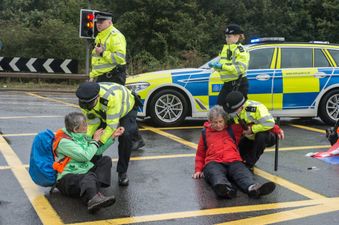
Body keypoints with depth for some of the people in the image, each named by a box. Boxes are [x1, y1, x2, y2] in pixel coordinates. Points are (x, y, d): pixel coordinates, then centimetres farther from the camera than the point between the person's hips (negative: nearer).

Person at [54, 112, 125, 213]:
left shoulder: (81, 136, 12)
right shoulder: (63, 141, -14)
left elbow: (98, 151, 20)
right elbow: (85, 156, -20)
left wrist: (113, 136, 15)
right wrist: (95, 141, -5)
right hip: (68, 178, -9)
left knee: (106, 160, -2)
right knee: (89, 177, -36)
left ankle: (95, 191, -29)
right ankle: (93, 200, -72)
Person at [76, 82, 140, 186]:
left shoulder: (111, 97, -46)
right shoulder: (85, 100, -28)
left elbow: (112, 125, -41)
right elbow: (92, 122, -17)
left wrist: (99, 142, -44)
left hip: (127, 108, -5)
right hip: (103, 113, 5)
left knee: (125, 136, -24)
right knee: (93, 137, -10)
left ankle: (122, 172, -9)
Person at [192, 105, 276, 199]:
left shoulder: (232, 129, 24)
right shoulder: (205, 133, 24)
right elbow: (200, 154, 30)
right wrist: (198, 169, 12)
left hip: (234, 161, 2)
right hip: (213, 163, -1)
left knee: (243, 173, -33)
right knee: (216, 175, -38)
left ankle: (253, 188, -65)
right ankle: (225, 189, -70)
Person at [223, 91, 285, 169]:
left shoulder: (256, 108, -32)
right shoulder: (234, 110, -11)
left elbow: (270, 123, -37)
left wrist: (252, 129, -30)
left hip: (268, 136, -6)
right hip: (250, 138, 6)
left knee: (261, 136, -39)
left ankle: (249, 164, -25)